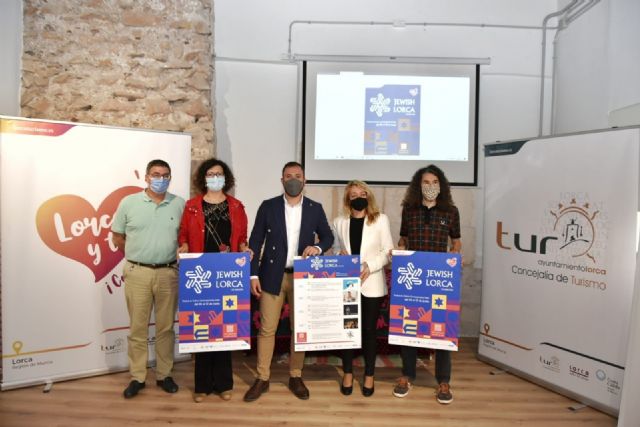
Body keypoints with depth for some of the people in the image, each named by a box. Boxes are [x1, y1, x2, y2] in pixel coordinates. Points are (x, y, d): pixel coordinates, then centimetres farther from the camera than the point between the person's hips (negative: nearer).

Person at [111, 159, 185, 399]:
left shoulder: (180, 204, 2)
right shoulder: (129, 202, 1)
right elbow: (117, 237, 8)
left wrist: (179, 253, -1)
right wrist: (138, 254, 8)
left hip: (168, 273, 1)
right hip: (137, 273, 0)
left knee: (166, 327, 10)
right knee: (138, 328, 8)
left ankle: (164, 375, 24)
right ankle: (137, 377, 21)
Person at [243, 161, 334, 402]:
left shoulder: (315, 208, 3)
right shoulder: (268, 206, 0)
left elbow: (328, 236, 10)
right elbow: (255, 242, 0)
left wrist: (318, 248, -13)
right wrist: (254, 275, -6)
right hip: (273, 276, -1)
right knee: (267, 329, 4)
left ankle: (295, 377, 25)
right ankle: (262, 379, 19)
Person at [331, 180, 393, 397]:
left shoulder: (380, 219, 2)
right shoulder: (339, 222, 8)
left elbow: (388, 251, -2)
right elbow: (335, 248, 13)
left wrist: (370, 266, -16)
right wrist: (339, 254, -10)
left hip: (371, 284, -1)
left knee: (369, 330, 7)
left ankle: (369, 376, 22)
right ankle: (347, 374, 24)